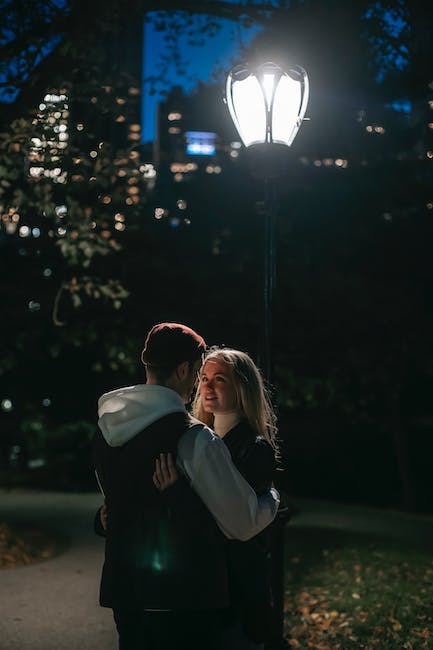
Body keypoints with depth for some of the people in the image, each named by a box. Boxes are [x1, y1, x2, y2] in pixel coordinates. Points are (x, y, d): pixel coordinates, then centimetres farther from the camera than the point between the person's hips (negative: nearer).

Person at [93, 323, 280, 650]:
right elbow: (243, 525, -10)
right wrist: (273, 497, 11)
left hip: (123, 588, 7)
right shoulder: (196, 439, -18)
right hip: (184, 598, -6)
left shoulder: (106, 430, 2)